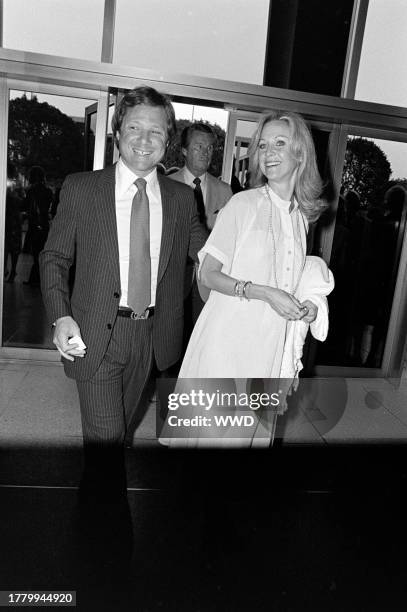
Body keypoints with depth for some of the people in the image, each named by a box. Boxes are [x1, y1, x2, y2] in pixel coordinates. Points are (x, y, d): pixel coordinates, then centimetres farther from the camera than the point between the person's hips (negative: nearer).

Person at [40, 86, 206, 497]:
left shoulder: (182, 198, 3)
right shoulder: (80, 188, -3)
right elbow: (54, 257, 0)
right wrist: (61, 315, -13)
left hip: (151, 335, 3)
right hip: (96, 335, -3)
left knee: (120, 430, 20)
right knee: (106, 437, -2)